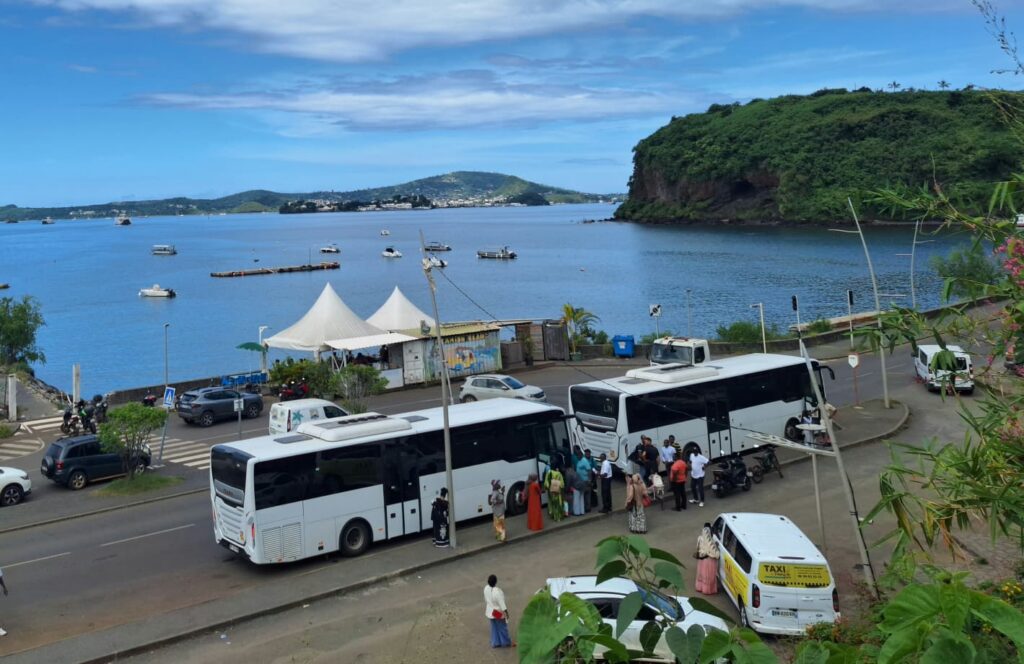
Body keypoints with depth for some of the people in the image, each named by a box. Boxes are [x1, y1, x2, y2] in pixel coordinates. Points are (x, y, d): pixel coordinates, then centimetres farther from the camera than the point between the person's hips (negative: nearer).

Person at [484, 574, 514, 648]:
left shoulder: (486, 588, -12)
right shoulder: (497, 591, -35)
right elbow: (501, 603, -26)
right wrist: (506, 612, -15)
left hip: (490, 611, 6)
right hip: (499, 613, -6)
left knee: (494, 627, 22)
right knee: (502, 627, 15)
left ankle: (495, 643, 33)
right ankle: (506, 643, 32)